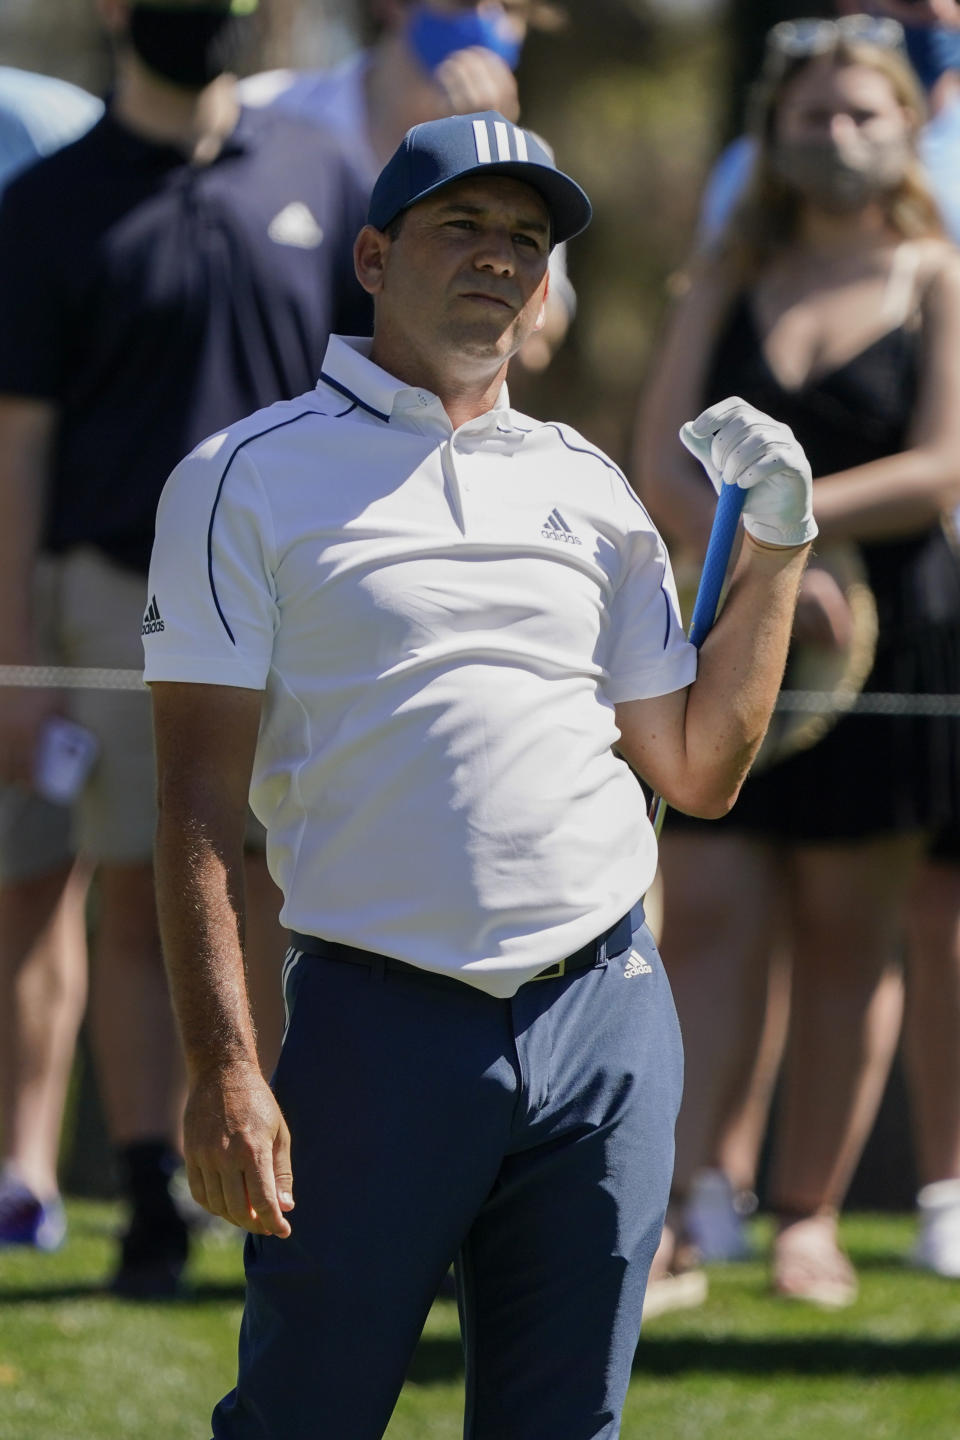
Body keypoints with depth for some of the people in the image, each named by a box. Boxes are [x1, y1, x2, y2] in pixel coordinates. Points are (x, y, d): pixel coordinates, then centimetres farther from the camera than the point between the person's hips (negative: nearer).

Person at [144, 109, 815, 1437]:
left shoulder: (591, 488, 16)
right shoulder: (249, 479, 1)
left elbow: (700, 769, 19)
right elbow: (200, 797, -4)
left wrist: (776, 544, 11)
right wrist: (223, 1066, -14)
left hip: (608, 1024, 4)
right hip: (379, 1022, -4)